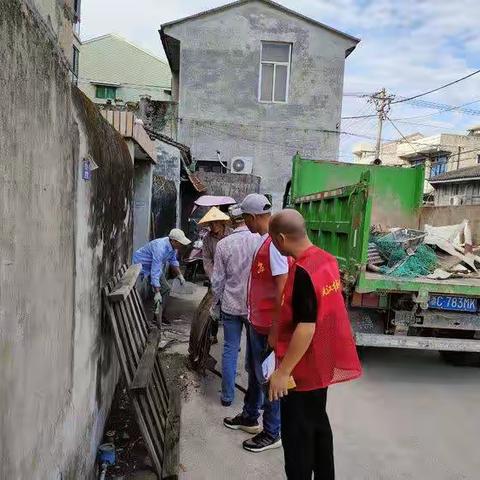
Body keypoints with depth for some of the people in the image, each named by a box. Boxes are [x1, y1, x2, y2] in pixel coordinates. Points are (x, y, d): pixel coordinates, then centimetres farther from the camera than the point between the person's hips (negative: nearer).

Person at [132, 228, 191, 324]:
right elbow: (155, 272, -40)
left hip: (155, 266, 9)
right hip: (141, 265, -8)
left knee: (166, 289, 4)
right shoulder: (160, 248, -38)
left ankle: (160, 315, 14)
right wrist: (157, 293, -39)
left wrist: (179, 275, 2)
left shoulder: (172, 246, -12)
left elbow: (173, 260, 9)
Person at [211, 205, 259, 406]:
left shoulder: (223, 244, -8)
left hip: (231, 305, 1)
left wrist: (216, 301, 14)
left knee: (230, 350, 13)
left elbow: (217, 279, -1)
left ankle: (227, 396, 23)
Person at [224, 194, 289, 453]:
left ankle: (272, 433, 25)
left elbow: (282, 291, -25)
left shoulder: (274, 244, -23)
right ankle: (250, 417, 42)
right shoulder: (263, 240, 7)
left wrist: (275, 331, -22)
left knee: (268, 378, 7)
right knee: (254, 371, 23)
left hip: (268, 326, -9)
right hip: (256, 320, 9)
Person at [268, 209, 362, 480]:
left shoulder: (303, 272, -27)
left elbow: (306, 328, -28)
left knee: (297, 433, 9)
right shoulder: (327, 260, 0)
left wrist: (282, 372, -21)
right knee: (318, 422, 23)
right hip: (322, 361, 9)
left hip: (304, 367, -9)